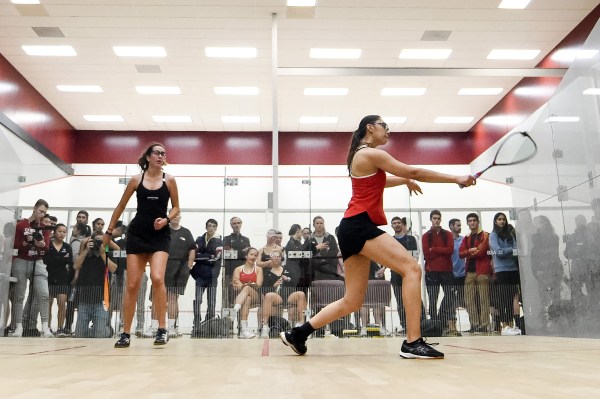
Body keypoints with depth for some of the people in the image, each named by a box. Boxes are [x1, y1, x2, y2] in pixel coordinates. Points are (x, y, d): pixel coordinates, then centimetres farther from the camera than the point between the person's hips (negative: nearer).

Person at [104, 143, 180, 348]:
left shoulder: (169, 180, 3)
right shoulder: (136, 179, 4)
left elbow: (176, 207, 9)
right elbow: (121, 207, 12)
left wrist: (166, 219, -12)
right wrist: (109, 231, 15)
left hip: (160, 235, -1)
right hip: (137, 234, 1)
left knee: (157, 278, -22)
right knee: (132, 284, 1)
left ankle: (162, 329, -9)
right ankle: (126, 333, 13)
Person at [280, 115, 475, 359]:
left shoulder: (361, 156, 24)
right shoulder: (372, 154, -5)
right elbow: (415, 172, -5)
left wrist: (405, 180, 33)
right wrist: (456, 179, 1)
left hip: (352, 228, 10)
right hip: (360, 226, -10)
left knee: (352, 302, 8)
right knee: (412, 268, -15)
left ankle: (297, 333, 11)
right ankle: (413, 343, -19)